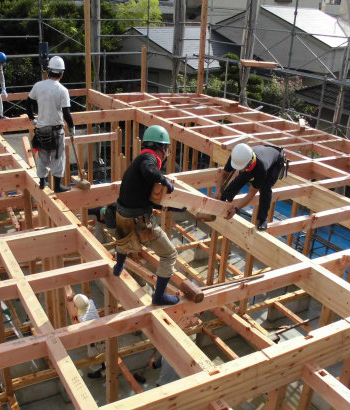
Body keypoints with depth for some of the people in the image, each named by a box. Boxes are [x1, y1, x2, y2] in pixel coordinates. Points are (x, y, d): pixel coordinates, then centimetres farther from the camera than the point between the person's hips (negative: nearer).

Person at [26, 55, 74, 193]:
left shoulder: (38, 86, -2)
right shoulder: (62, 90, -15)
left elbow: (28, 102, 7)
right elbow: (66, 113, -17)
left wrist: (32, 118, 20)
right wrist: (72, 127, -2)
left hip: (41, 127, 4)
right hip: (56, 129, -4)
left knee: (42, 157, 17)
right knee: (58, 157, 7)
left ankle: (42, 181, 28)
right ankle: (57, 185, 12)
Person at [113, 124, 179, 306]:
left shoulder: (140, 159, 14)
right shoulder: (149, 157, -13)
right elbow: (149, 171, -41)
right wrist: (165, 180, -20)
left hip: (122, 216, 9)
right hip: (141, 222, -9)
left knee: (125, 238, 43)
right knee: (169, 255, 7)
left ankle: (118, 268, 64)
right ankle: (159, 296, 15)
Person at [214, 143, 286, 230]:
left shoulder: (260, 167, -48)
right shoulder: (236, 157, -37)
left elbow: (251, 194, -38)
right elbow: (224, 174, -17)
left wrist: (236, 209, -43)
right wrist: (218, 190, -33)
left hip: (275, 162, -5)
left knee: (265, 188, -27)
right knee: (237, 182, -12)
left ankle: (262, 219, -10)